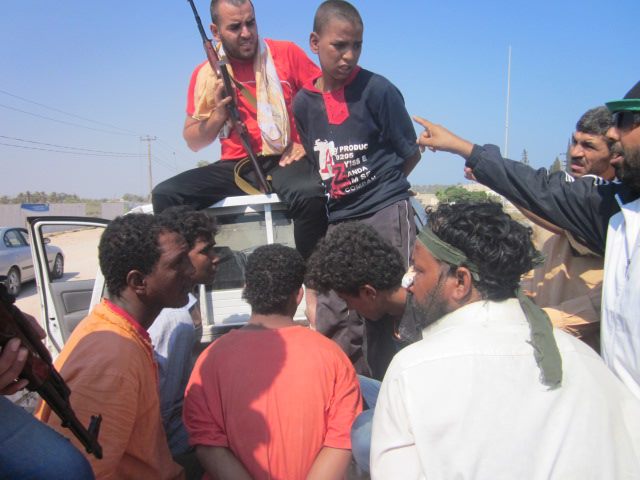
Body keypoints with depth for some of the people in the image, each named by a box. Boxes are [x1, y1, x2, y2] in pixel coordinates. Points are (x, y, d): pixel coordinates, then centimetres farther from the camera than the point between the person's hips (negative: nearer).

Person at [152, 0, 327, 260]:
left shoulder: (286, 53, 3)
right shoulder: (206, 74, 9)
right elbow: (193, 142, 12)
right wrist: (219, 111, -6)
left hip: (286, 160, -2)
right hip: (237, 166, 3)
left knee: (311, 194, -37)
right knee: (165, 195, -17)